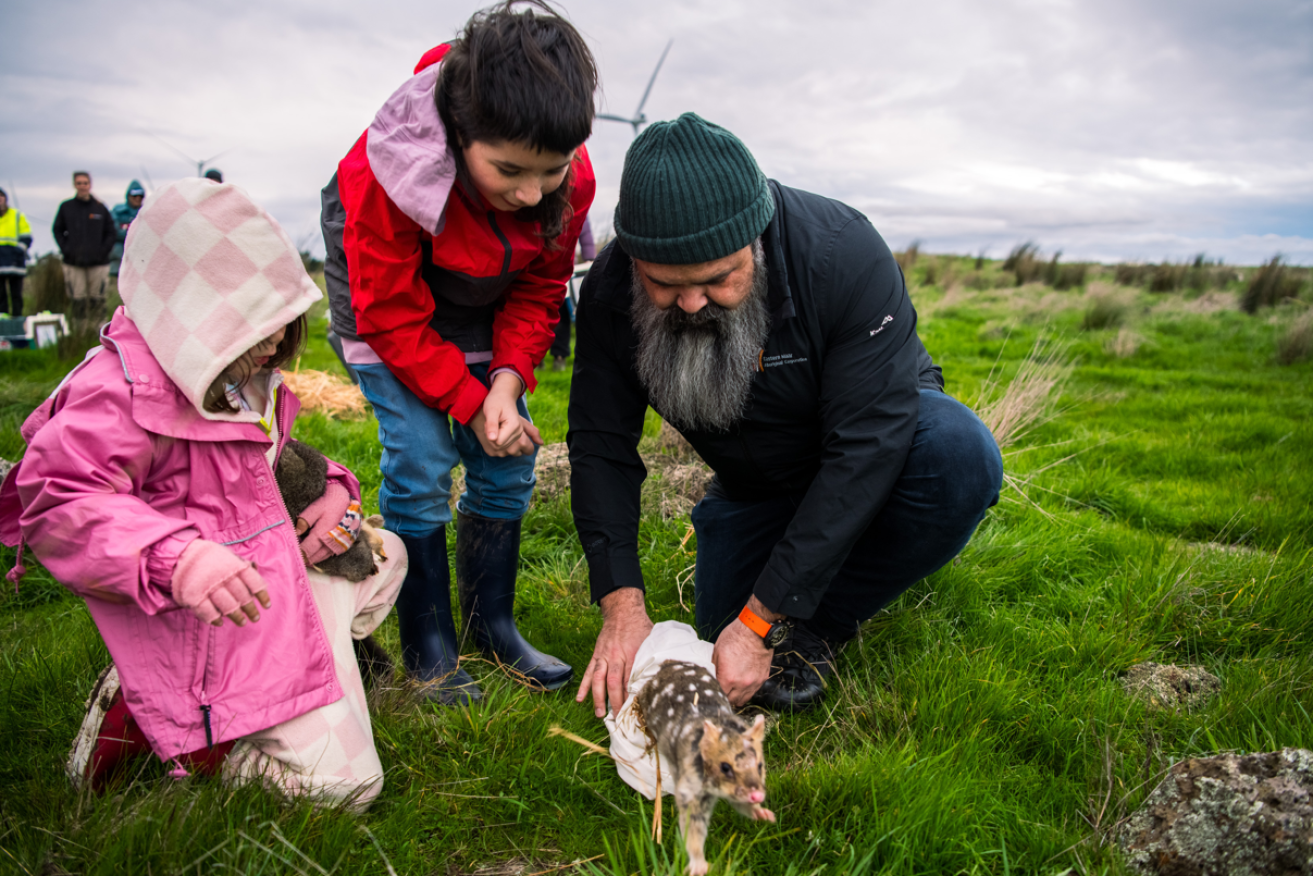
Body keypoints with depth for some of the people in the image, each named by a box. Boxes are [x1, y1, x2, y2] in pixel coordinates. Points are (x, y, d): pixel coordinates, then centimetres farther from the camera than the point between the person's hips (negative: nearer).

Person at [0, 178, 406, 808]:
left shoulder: (240, 374, 10)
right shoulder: (124, 388, -21)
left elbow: (274, 458, 23)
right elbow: (57, 501, -28)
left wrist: (333, 488, 1)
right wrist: (176, 557, -45)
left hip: (275, 576, 10)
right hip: (217, 613, -10)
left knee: (384, 554, 29)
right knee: (340, 781, -12)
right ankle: (147, 716, 3)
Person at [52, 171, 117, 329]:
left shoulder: (101, 208, 5)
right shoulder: (66, 207, 6)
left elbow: (111, 233, 8)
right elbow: (57, 230, 12)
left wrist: (103, 251, -4)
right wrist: (66, 249, -1)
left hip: (98, 263, 0)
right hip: (73, 263, 1)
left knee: (97, 300, 3)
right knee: (77, 300, 1)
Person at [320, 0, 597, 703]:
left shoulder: (570, 178, -24)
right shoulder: (388, 175, -36)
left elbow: (540, 288, -9)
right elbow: (394, 316, -26)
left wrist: (508, 378, -22)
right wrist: (469, 402, -26)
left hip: (481, 305, 5)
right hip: (385, 297, -4)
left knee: (508, 460, 0)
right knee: (421, 460, -15)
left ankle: (492, 627, 17)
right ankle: (428, 653, 1)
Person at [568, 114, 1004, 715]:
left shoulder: (844, 254, -35)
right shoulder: (609, 292, -23)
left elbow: (865, 448, -37)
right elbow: (601, 447, -18)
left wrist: (761, 618, -37)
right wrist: (622, 605, -30)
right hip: (752, 480, 3)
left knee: (961, 454, -35)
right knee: (725, 633, -2)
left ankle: (818, 625, -15)